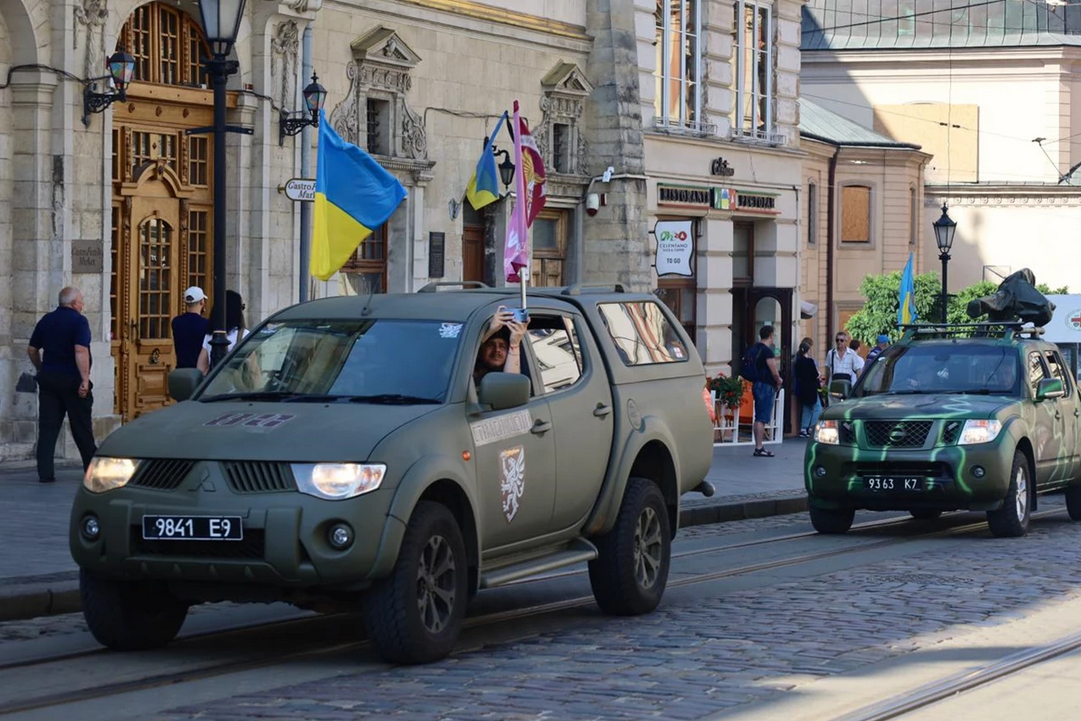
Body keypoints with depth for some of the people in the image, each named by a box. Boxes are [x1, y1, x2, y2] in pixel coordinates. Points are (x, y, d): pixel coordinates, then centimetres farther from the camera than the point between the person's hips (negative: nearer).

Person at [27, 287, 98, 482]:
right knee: (81, 428, 6)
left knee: (47, 427, 2)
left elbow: (32, 350, 14)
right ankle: (92, 469, 16)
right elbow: (80, 351, -22)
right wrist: (85, 379, -23)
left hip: (48, 379, 5)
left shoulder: (46, 320, 9)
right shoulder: (78, 321, -10)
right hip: (72, 379, -5)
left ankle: (45, 472, -5)